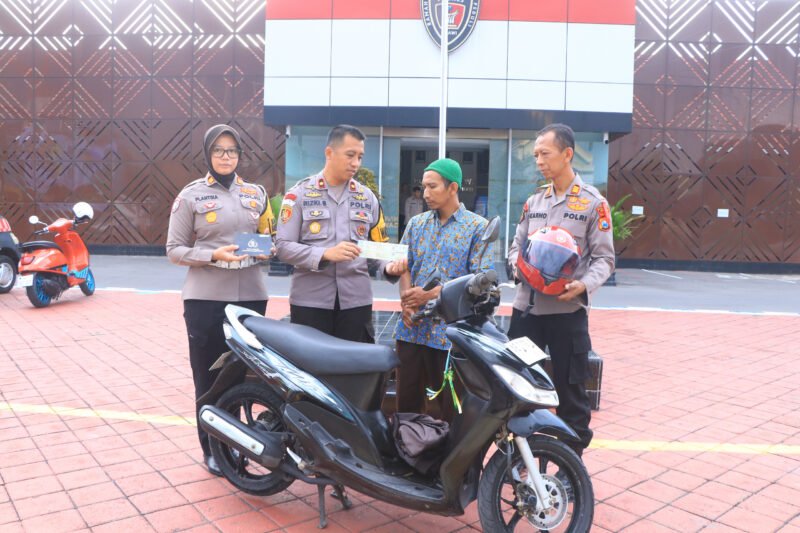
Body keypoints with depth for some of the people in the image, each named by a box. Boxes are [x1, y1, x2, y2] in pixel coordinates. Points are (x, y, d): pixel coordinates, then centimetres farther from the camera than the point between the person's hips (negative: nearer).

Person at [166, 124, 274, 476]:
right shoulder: (191, 195, 1)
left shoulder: (256, 193, 11)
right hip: (206, 298, -3)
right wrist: (214, 256, -17)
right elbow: (174, 249, -1)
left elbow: (268, 237, 19)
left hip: (251, 296, 3)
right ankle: (212, 448, 20)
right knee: (209, 377, 5)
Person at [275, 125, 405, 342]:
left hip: (356, 300, 3)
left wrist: (389, 266, -10)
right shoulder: (300, 193, 0)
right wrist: (325, 254, -21)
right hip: (310, 300, -3)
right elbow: (283, 245, -7)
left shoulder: (367, 197, 12)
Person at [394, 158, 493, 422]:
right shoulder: (416, 224, 14)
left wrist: (433, 294, -15)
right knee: (407, 400, 10)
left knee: (448, 407, 8)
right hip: (412, 327, 4)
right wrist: (406, 299, -10)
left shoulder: (478, 227, -1)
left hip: (450, 331, -4)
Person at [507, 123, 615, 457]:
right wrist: (518, 264, -7)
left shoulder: (593, 203, -2)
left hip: (567, 309, -5)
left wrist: (584, 285, -23)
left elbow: (604, 258, -4)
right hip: (527, 305, 5)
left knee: (571, 390, 5)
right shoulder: (533, 202, 14)